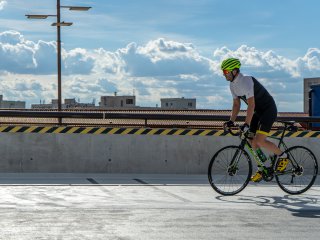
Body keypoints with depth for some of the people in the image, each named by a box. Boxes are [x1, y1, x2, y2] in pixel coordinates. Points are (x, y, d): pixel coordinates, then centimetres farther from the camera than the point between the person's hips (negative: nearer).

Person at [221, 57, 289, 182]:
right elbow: (236, 104, 11)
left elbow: (251, 105, -32)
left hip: (269, 110, -9)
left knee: (259, 141, -18)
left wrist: (246, 124, -36)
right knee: (253, 142, 4)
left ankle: (283, 157, 2)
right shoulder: (233, 85, 3)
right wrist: (231, 121, 3)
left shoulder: (246, 81, -26)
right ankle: (261, 170, 15)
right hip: (258, 111, 9)